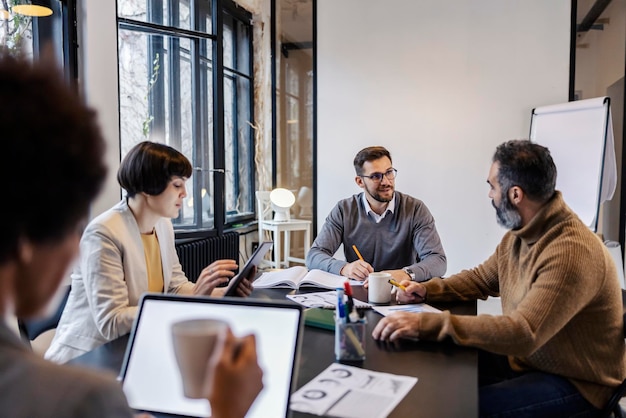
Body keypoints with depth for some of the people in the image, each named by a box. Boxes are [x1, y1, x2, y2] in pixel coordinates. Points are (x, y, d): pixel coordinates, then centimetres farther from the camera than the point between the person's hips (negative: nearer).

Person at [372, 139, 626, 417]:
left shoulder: (572, 253, -30)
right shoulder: (518, 235, 0)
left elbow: (523, 333, -37)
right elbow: (481, 278, 15)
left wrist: (426, 324, -41)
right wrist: (428, 290, -3)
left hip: (575, 382, -8)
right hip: (526, 357, 8)